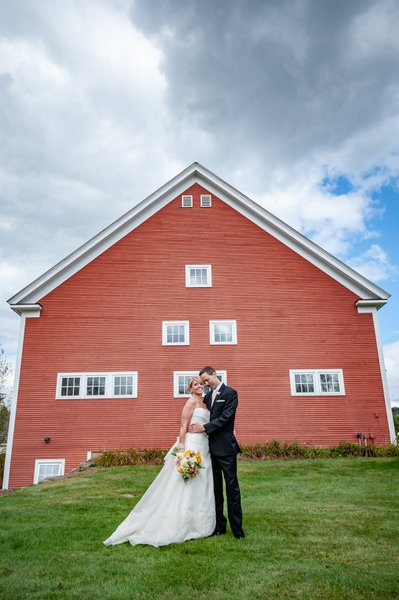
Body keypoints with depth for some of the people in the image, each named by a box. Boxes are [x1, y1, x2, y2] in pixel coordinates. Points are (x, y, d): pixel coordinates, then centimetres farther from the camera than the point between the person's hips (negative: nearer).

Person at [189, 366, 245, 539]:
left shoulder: (230, 393, -8)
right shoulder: (207, 397, 13)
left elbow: (225, 417, -17)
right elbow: (204, 417, 14)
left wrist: (205, 428, -18)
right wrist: (197, 426, -7)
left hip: (225, 447, -7)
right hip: (211, 447, 7)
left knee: (232, 486, 1)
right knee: (216, 487, 12)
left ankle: (237, 528, 10)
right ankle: (219, 526, 22)